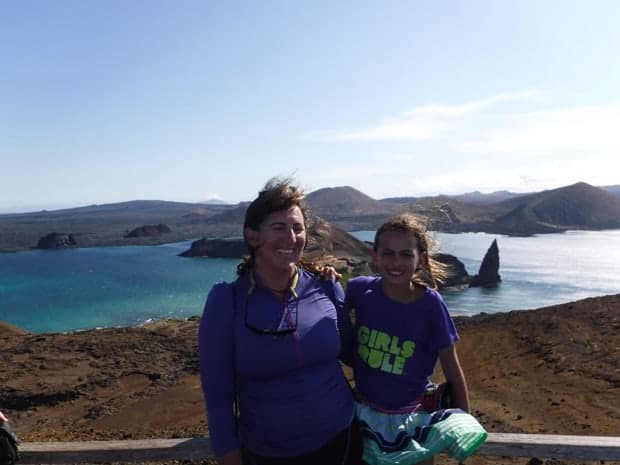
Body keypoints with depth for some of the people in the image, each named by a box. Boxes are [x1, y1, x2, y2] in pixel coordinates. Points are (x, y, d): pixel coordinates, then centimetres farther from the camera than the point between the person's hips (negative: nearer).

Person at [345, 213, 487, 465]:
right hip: (366, 413, 2)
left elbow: (452, 369, -10)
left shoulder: (430, 303, -19)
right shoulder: (360, 290, -15)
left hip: (415, 416, -1)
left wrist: (465, 427, -4)